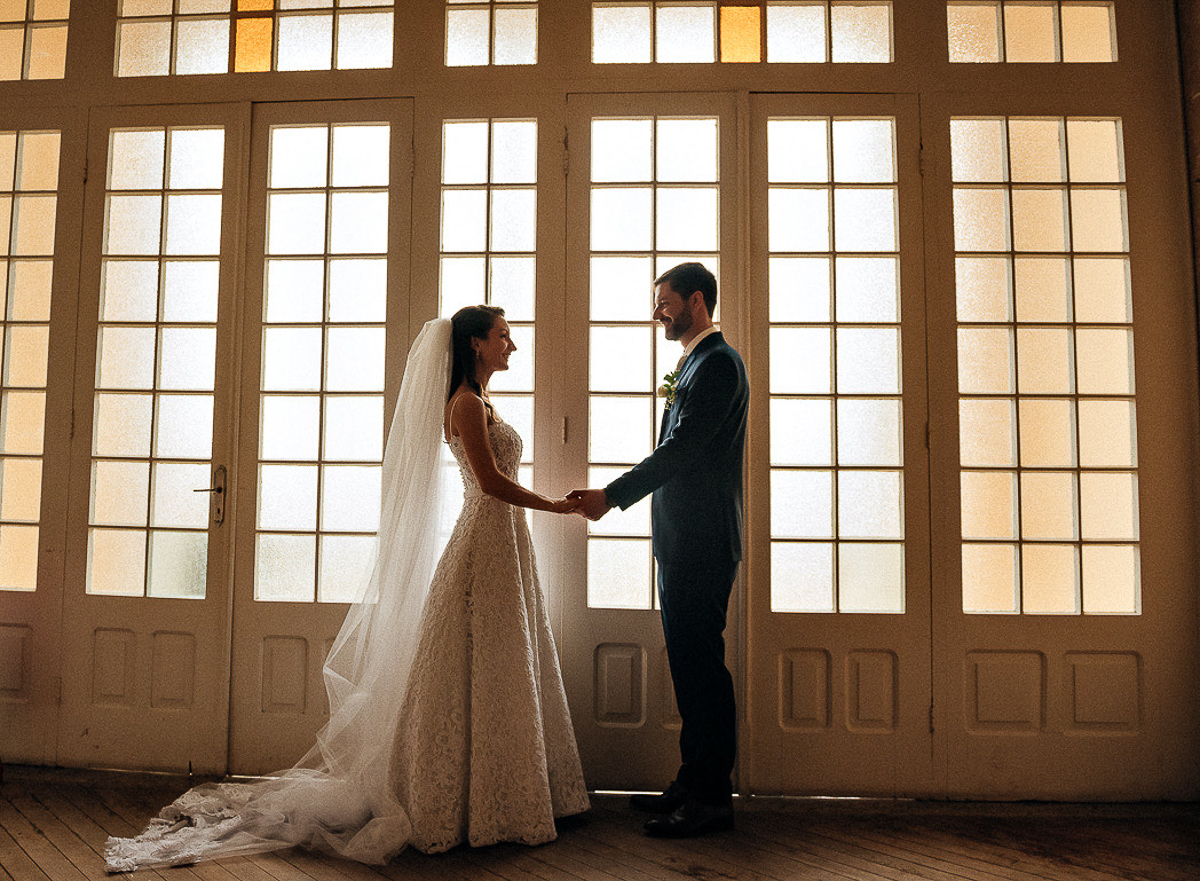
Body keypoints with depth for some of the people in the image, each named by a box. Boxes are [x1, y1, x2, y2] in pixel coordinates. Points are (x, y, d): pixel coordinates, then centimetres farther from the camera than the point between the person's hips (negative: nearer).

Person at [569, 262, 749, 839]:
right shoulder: (696, 365, 21)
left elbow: (678, 449, -19)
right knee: (689, 663, 15)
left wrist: (611, 496, -18)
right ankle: (692, 784, 26)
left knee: (701, 664, -3)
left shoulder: (717, 364, -11)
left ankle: (711, 798, 9)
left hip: (702, 544, -10)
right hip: (684, 543, 10)